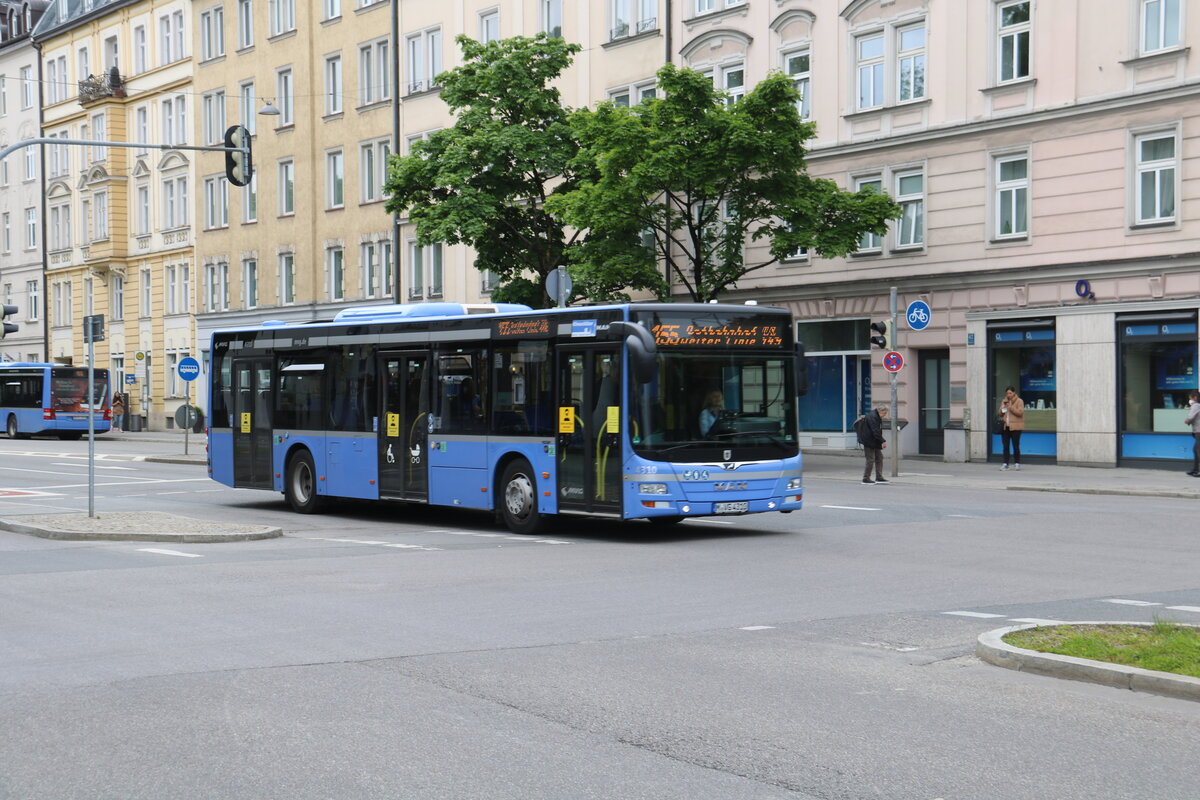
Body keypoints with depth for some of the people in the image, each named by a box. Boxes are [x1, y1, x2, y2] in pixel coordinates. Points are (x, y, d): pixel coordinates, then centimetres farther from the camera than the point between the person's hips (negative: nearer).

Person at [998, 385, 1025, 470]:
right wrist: (1002, 410, -3)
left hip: (1015, 427, -5)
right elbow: (1000, 414, 18)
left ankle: (1017, 463, 6)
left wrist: (1011, 407, -16)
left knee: (1016, 446, -3)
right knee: (1005, 446, 3)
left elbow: (1020, 412, -11)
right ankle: (1005, 463, 4)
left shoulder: (1019, 401, -1)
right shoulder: (1004, 401, 16)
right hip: (1005, 426, 5)